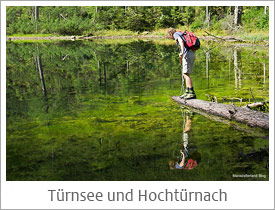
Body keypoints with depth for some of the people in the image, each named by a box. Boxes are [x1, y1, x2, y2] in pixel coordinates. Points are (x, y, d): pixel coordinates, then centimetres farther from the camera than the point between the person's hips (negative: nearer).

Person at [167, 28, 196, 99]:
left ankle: (192, 93, -14)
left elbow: (181, 41, -17)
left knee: (186, 74, -10)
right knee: (185, 74, 14)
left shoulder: (176, 34, 4)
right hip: (192, 54, 9)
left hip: (187, 53, -9)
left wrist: (182, 52, -30)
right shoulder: (182, 34, 30)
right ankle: (187, 92, 15)